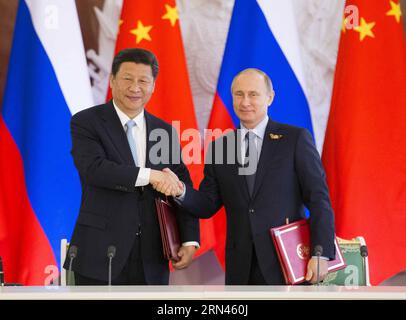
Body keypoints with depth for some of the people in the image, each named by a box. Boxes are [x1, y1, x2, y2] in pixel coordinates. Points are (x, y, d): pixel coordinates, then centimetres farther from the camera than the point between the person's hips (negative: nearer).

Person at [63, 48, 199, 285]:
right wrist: (149, 175, -24)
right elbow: (93, 168, -18)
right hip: (100, 256, -4)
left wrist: (190, 240, -1)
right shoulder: (86, 122, -1)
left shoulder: (166, 132, 12)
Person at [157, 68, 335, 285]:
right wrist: (181, 191, -10)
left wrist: (321, 254, -13)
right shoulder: (220, 146, 10)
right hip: (241, 270, 3)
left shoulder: (295, 138, -1)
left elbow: (319, 200, -3)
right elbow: (207, 206, 11)